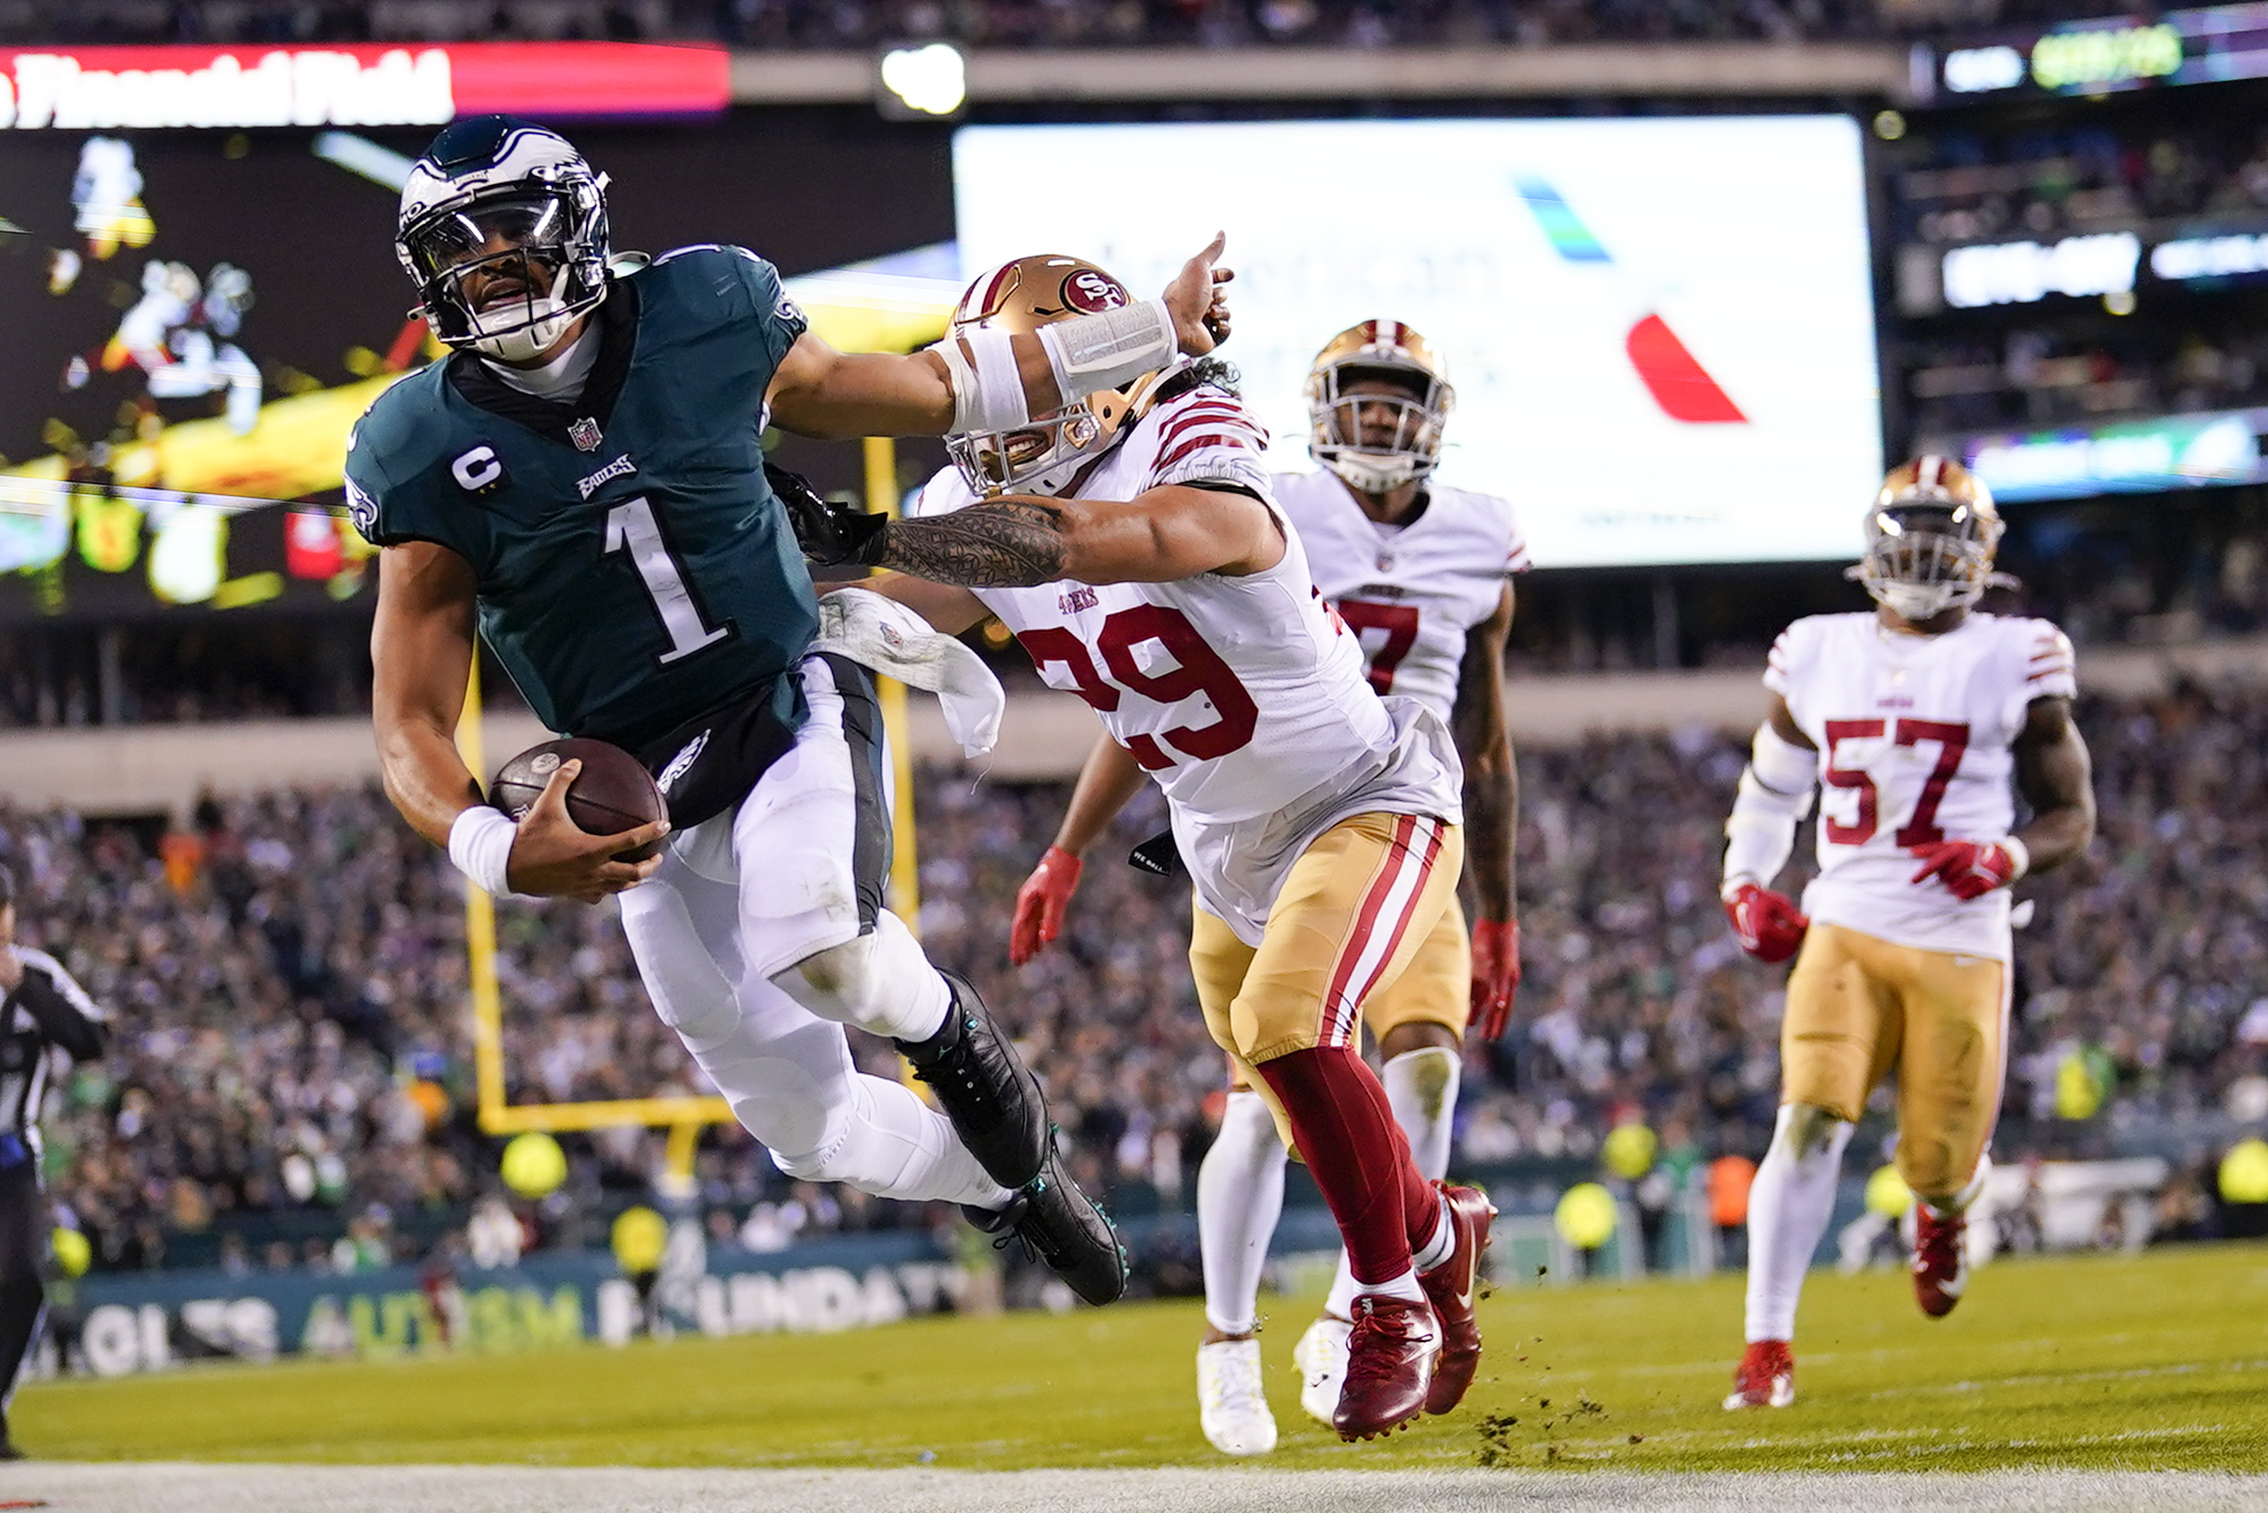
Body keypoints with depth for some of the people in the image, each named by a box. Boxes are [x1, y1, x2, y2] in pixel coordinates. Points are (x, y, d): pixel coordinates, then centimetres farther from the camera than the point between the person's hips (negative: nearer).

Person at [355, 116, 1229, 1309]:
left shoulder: (700, 322, -8)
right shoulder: (434, 456, -11)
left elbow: (931, 392, 10)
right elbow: (411, 725, -11)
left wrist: (1155, 334, 14)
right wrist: (498, 853, -32)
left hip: (790, 712, -1)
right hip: (646, 803, 1)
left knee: (820, 951, -35)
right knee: (814, 1131, 6)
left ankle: (947, 1031, 1)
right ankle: (1011, 1184, 38)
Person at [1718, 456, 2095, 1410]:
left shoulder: (2013, 662, 0)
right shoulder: (1821, 657, 9)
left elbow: (2072, 814, 5)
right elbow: (1770, 788, 24)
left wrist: (2006, 858, -15)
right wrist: (1746, 886, 9)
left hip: (1960, 945, -1)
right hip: (1846, 931, 1)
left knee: (1940, 1164, 2)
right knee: (1811, 1122, -19)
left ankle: (1941, 1213, 42)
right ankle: (1767, 1348, -16)